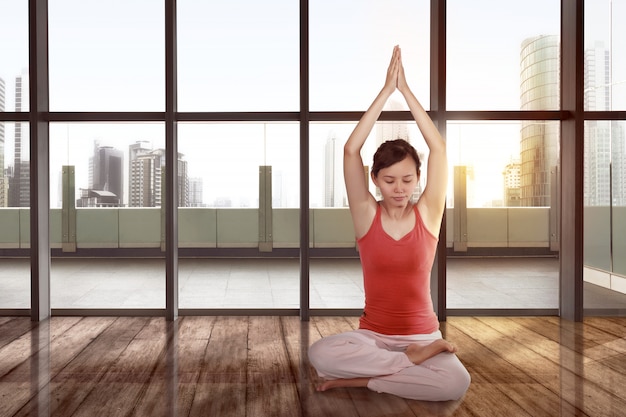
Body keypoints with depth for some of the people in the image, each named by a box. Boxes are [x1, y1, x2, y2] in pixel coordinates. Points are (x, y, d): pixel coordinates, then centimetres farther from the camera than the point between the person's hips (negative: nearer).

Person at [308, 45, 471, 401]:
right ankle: (414, 359, -14)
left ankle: (360, 379, -13)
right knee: (319, 354, -31)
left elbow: (438, 148, -13)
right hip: (372, 336, 0)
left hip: (422, 334, 1)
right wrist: (386, 90, -15)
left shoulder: (428, 214, -3)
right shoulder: (367, 215, -3)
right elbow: (351, 150, -15)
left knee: (457, 383, -32)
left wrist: (406, 89, -13)